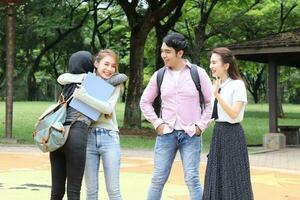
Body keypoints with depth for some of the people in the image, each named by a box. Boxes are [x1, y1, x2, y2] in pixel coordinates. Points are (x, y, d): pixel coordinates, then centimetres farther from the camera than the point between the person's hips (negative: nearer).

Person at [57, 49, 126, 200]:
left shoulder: (115, 85, 4)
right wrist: (85, 77, -15)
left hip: (109, 138, -1)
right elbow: (61, 78, -3)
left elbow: (108, 108, -12)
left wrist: (84, 97, -22)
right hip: (88, 137, 1)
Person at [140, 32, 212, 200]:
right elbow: (145, 102, 14)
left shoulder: (198, 73, -3)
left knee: (192, 179, -3)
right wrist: (157, 123, 4)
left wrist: (201, 125, -3)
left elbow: (211, 101, 3)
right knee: (158, 178, 5)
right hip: (166, 133, 2)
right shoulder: (159, 75, 4)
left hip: (191, 135, -2)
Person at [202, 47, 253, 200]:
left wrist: (217, 95, -26)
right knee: (217, 178, 8)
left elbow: (234, 114, -21)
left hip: (232, 134, -7)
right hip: (217, 133, 7)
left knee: (232, 179, -3)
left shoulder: (237, 85, -10)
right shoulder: (217, 85, 11)